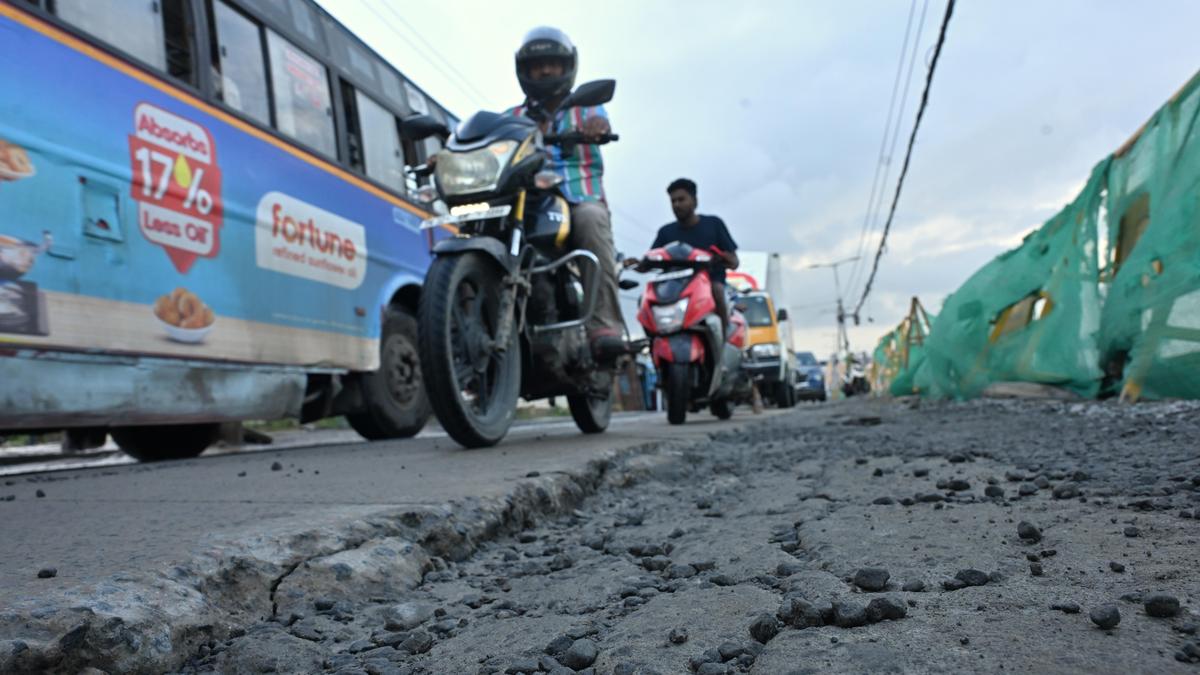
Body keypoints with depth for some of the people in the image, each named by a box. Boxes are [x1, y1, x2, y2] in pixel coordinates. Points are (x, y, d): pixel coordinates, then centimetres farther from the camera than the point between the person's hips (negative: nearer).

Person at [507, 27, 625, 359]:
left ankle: (604, 326, -40)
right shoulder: (513, 117, 24)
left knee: (591, 218, -37)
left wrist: (597, 127, -32)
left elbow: (601, 123, -6)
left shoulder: (586, 107, 18)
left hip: (581, 201, -2)